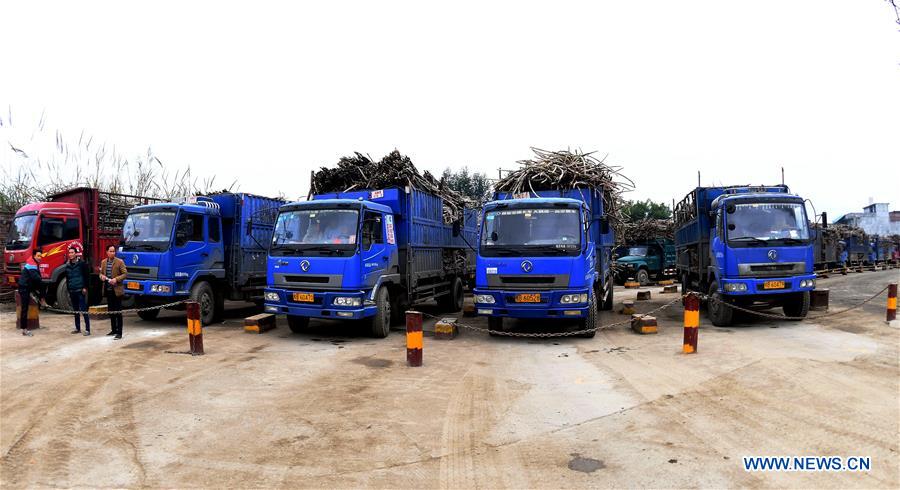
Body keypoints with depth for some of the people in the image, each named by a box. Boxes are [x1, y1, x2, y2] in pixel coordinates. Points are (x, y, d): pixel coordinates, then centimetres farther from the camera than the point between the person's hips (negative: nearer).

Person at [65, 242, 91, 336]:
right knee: (75, 310, 12)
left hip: (80, 290, -6)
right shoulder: (67, 265, 12)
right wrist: (68, 290, 17)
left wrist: (85, 287, -11)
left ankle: (87, 329, -7)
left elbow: (87, 276, -6)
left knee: (84, 310, -8)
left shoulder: (82, 263, -5)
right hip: (72, 291, 6)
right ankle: (78, 328, 20)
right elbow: (67, 278, 19)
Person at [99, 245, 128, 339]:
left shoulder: (119, 262, -6)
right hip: (108, 289, 6)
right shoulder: (103, 262, 10)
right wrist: (102, 276, -4)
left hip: (116, 290, -6)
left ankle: (119, 332, -2)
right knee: (110, 311, 13)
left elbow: (125, 273, -7)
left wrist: (116, 279, -20)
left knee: (118, 312, -4)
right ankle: (114, 330, 25)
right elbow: (101, 273, 19)